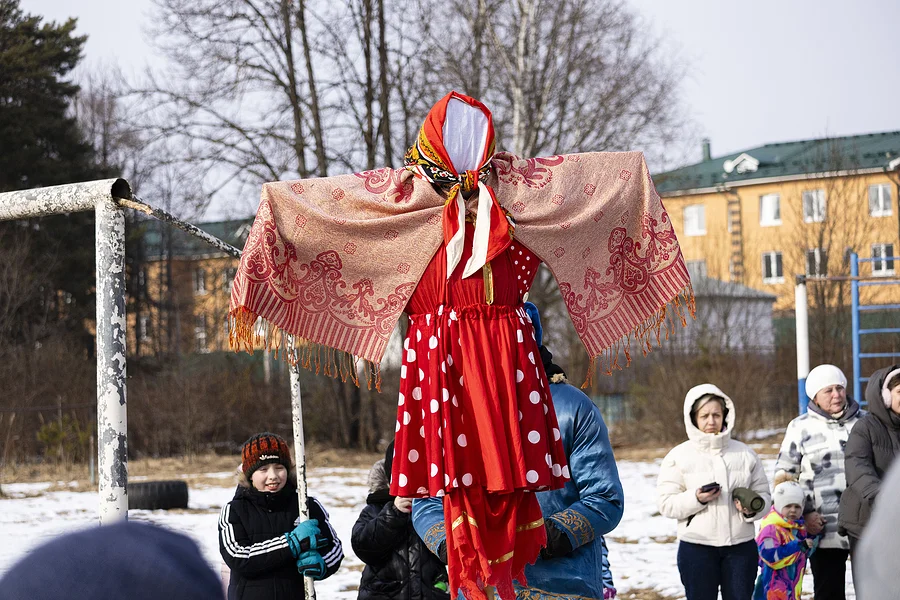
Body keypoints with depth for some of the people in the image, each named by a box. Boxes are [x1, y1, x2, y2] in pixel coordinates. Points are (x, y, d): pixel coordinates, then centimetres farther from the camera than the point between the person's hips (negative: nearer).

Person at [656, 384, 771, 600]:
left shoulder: (745, 454, 7)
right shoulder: (679, 456, 0)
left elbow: (763, 495, 11)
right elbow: (666, 503, -4)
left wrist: (753, 508, -12)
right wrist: (696, 499, -21)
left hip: (741, 545, 2)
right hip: (696, 548, -2)